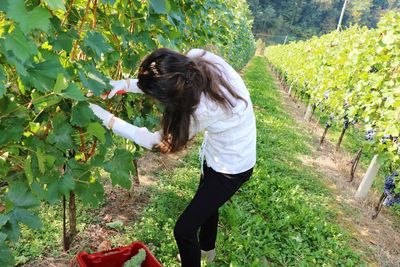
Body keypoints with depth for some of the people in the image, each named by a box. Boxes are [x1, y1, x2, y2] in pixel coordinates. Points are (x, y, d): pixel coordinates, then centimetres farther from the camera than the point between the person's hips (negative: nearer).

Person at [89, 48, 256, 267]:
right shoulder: (196, 57, -23)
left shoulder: (206, 109, -41)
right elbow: (162, 82, -3)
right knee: (207, 203, 31)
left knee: (184, 229, 1)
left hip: (230, 168, -8)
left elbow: (156, 141, -26)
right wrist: (125, 84, -16)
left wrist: (107, 119, -21)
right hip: (217, 153, 8)